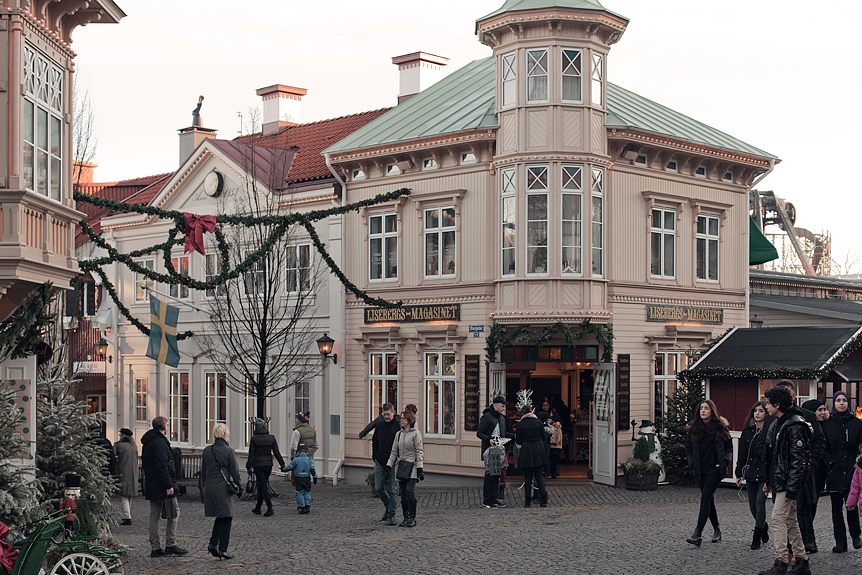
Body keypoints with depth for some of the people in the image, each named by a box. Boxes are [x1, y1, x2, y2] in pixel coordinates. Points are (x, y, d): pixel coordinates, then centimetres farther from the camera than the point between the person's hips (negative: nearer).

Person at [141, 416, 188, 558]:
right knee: (174, 513, 0)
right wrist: (169, 486, -21)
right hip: (161, 486, -9)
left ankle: (155, 548, 8)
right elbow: (162, 466, -22)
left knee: (154, 516, 8)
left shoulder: (147, 443, 15)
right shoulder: (160, 442, -15)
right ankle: (171, 545, 0)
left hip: (151, 487, 9)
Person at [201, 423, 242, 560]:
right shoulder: (229, 451, -9)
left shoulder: (207, 450, 3)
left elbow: (203, 472, 9)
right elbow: (235, 472, -6)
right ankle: (222, 549, 3)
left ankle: (213, 544, 6)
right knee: (226, 519, 5)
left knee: (220, 517, 19)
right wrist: (239, 488, 3)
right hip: (224, 487, -5)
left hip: (209, 487, 5)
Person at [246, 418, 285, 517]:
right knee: (261, 486, 17)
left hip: (258, 465, -4)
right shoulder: (271, 438, 0)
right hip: (268, 464, 4)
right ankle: (257, 508, 24)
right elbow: (276, 453, 2)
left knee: (263, 486, -3)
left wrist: (248, 467, 0)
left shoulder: (254, 439, -11)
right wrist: (282, 464, 9)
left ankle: (270, 508, -13)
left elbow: (251, 455, -8)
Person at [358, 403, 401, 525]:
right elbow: (374, 441, 17)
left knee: (393, 490, -2)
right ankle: (387, 505, 32)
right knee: (379, 488, 7)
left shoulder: (398, 424, -10)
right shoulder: (379, 423, 4)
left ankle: (391, 515, 5)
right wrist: (374, 457, 13)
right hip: (380, 462, 4)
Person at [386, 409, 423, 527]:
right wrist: (389, 465, 9)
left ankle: (412, 518, -8)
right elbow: (394, 451, 17)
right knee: (403, 493, 3)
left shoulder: (415, 433, -2)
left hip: (412, 466, -5)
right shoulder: (398, 434, 14)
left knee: (410, 490, -16)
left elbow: (419, 451, -3)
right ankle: (406, 518, 9)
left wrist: (420, 468, -8)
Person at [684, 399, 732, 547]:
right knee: (708, 499, 11)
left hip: (715, 468, -4)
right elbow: (688, 449, 14)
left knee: (705, 498, -14)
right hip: (700, 470, 4)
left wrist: (725, 460, -9)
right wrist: (692, 462, -1)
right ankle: (716, 529, 28)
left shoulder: (720, 427, -1)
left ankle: (698, 534, -19)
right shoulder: (694, 428, 7)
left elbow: (729, 447, 7)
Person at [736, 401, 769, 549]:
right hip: (751, 473, 5)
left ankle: (757, 537, -4)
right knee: (753, 506, 9)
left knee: (760, 503, -11)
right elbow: (742, 453, 13)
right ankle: (763, 527, 36)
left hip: (765, 472, -5)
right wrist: (739, 473, 9)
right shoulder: (748, 431, 10)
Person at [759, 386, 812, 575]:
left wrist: (792, 488, -22)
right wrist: (768, 480, 19)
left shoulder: (795, 426, -16)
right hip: (778, 481, 10)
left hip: (787, 482, -10)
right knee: (790, 520, 12)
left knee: (778, 518, -11)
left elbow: (798, 460, -20)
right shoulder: (776, 424, 15)